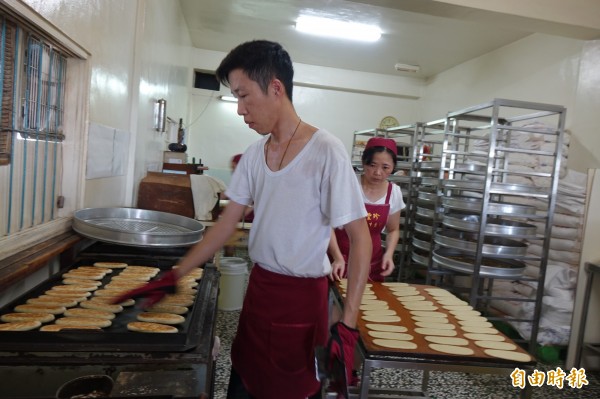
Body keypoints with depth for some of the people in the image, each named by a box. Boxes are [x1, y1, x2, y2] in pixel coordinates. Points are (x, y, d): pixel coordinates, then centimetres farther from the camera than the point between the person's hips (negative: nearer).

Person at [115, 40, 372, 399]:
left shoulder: (325, 151, -18)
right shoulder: (254, 155, 2)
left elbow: (360, 239, -16)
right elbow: (226, 225, 8)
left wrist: (348, 325, -20)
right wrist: (174, 277, 6)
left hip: (302, 296, -6)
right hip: (258, 287, 6)